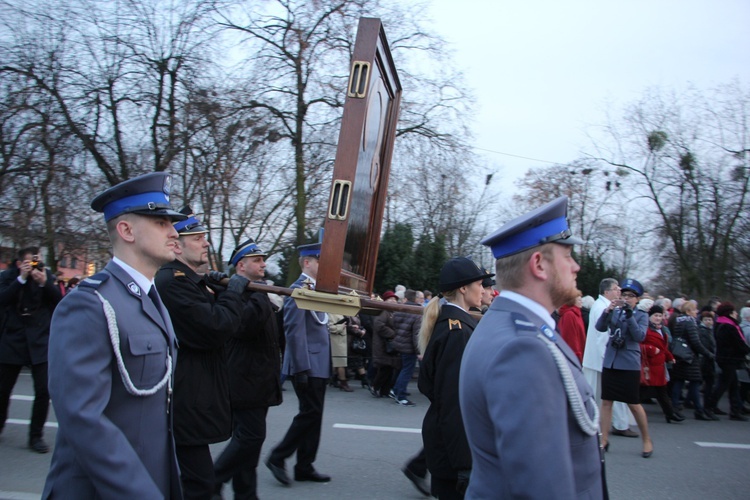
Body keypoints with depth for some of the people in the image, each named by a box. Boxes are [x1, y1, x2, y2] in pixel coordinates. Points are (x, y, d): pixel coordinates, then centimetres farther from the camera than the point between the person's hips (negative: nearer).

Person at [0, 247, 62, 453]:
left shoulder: (47, 275, 2)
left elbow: (59, 300, -6)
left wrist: (44, 282, -20)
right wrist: (22, 278, -20)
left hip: (40, 340, 0)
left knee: (44, 391, -5)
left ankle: (36, 436, 9)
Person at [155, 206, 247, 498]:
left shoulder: (190, 281, 15)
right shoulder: (172, 282, -19)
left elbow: (212, 320, 18)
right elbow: (216, 329, -26)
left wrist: (215, 291, 2)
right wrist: (232, 292, -12)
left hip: (190, 402, 11)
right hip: (187, 405, -11)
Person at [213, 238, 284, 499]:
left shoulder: (255, 293, 18)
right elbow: (244, 325, -30)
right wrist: (259, 296, -26)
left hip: (259, 380, 10)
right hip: (245, 380, -10)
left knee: (249, 438, 13)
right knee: (250, 437, -7)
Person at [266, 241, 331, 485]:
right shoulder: (298, 290, -15)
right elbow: (294, 331, -20)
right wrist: (302, 368, -21)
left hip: (319, 365, 9)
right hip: (307, 365, -9)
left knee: (313, 415, 12)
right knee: (310, 413, -5)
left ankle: (304, 467, 21)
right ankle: (277, 457, 10)